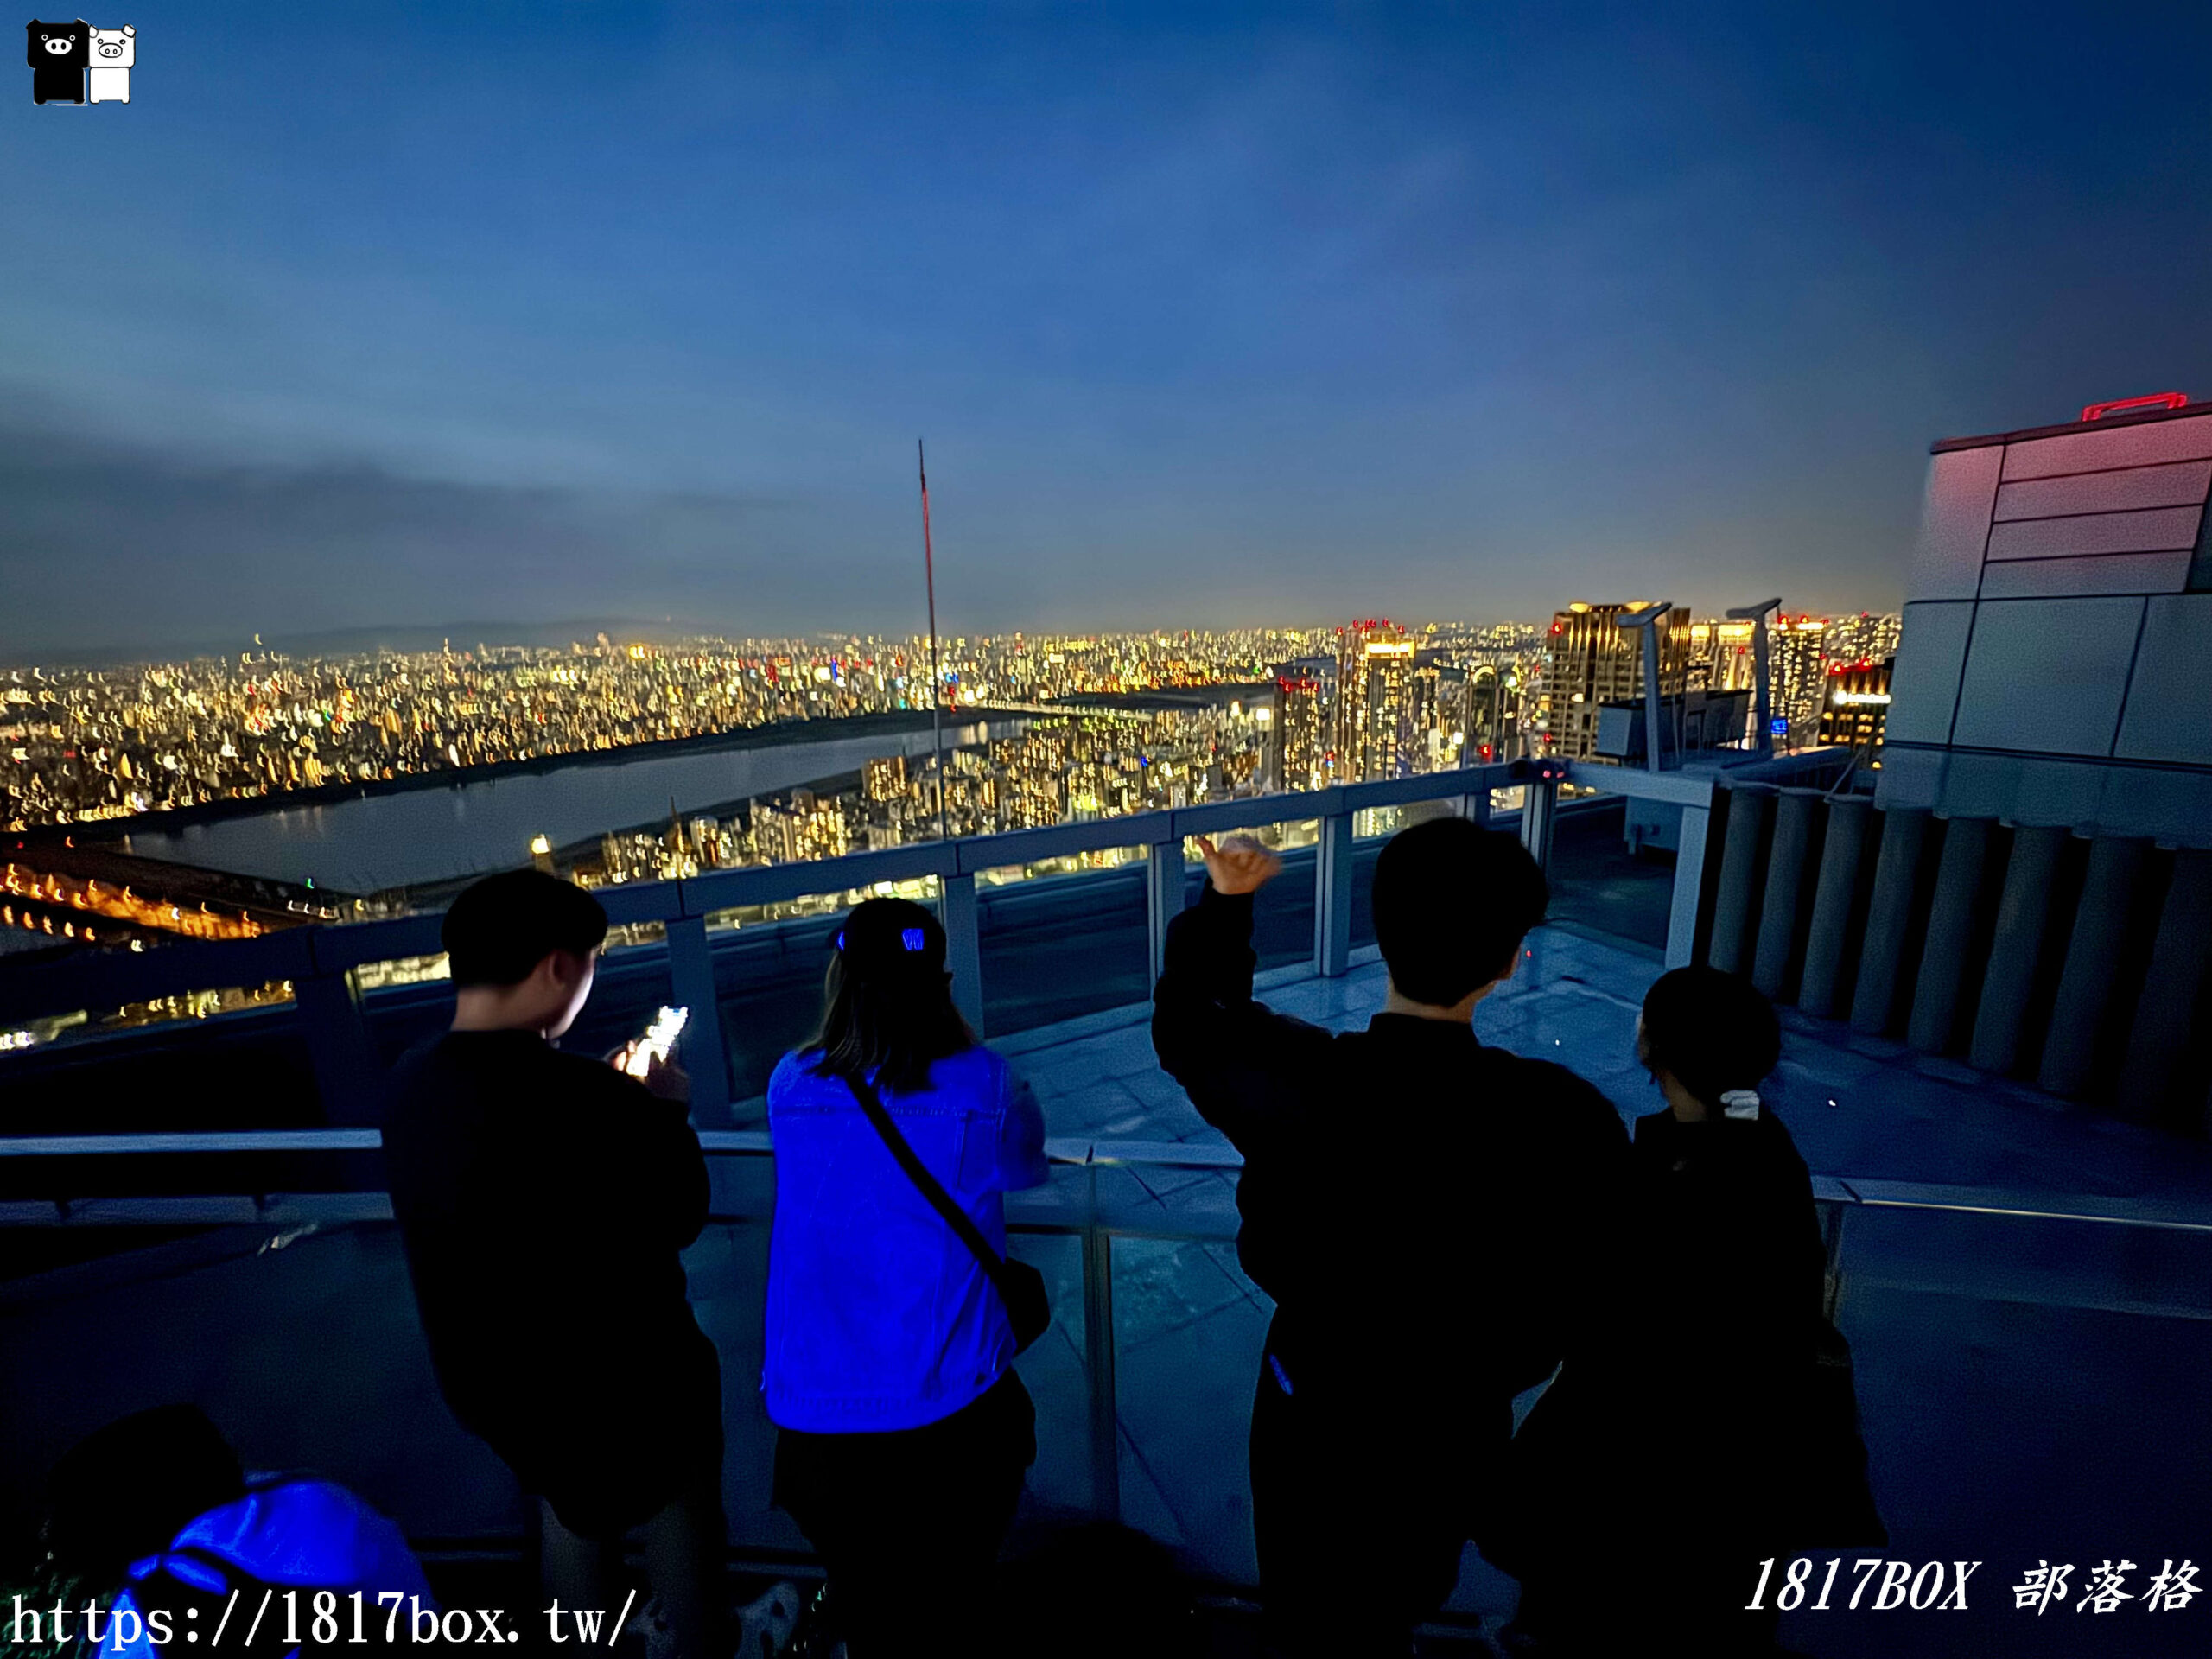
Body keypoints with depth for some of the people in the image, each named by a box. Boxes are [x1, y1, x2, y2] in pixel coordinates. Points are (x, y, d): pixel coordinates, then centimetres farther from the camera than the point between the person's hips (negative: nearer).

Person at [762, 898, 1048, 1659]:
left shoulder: (789, 1087, -10)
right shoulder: (981, 1087, -18)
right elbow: (1024, 1168, 1)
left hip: (814, 1414, 2)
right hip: (950, 1408, -2)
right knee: (952, 1596, 28)